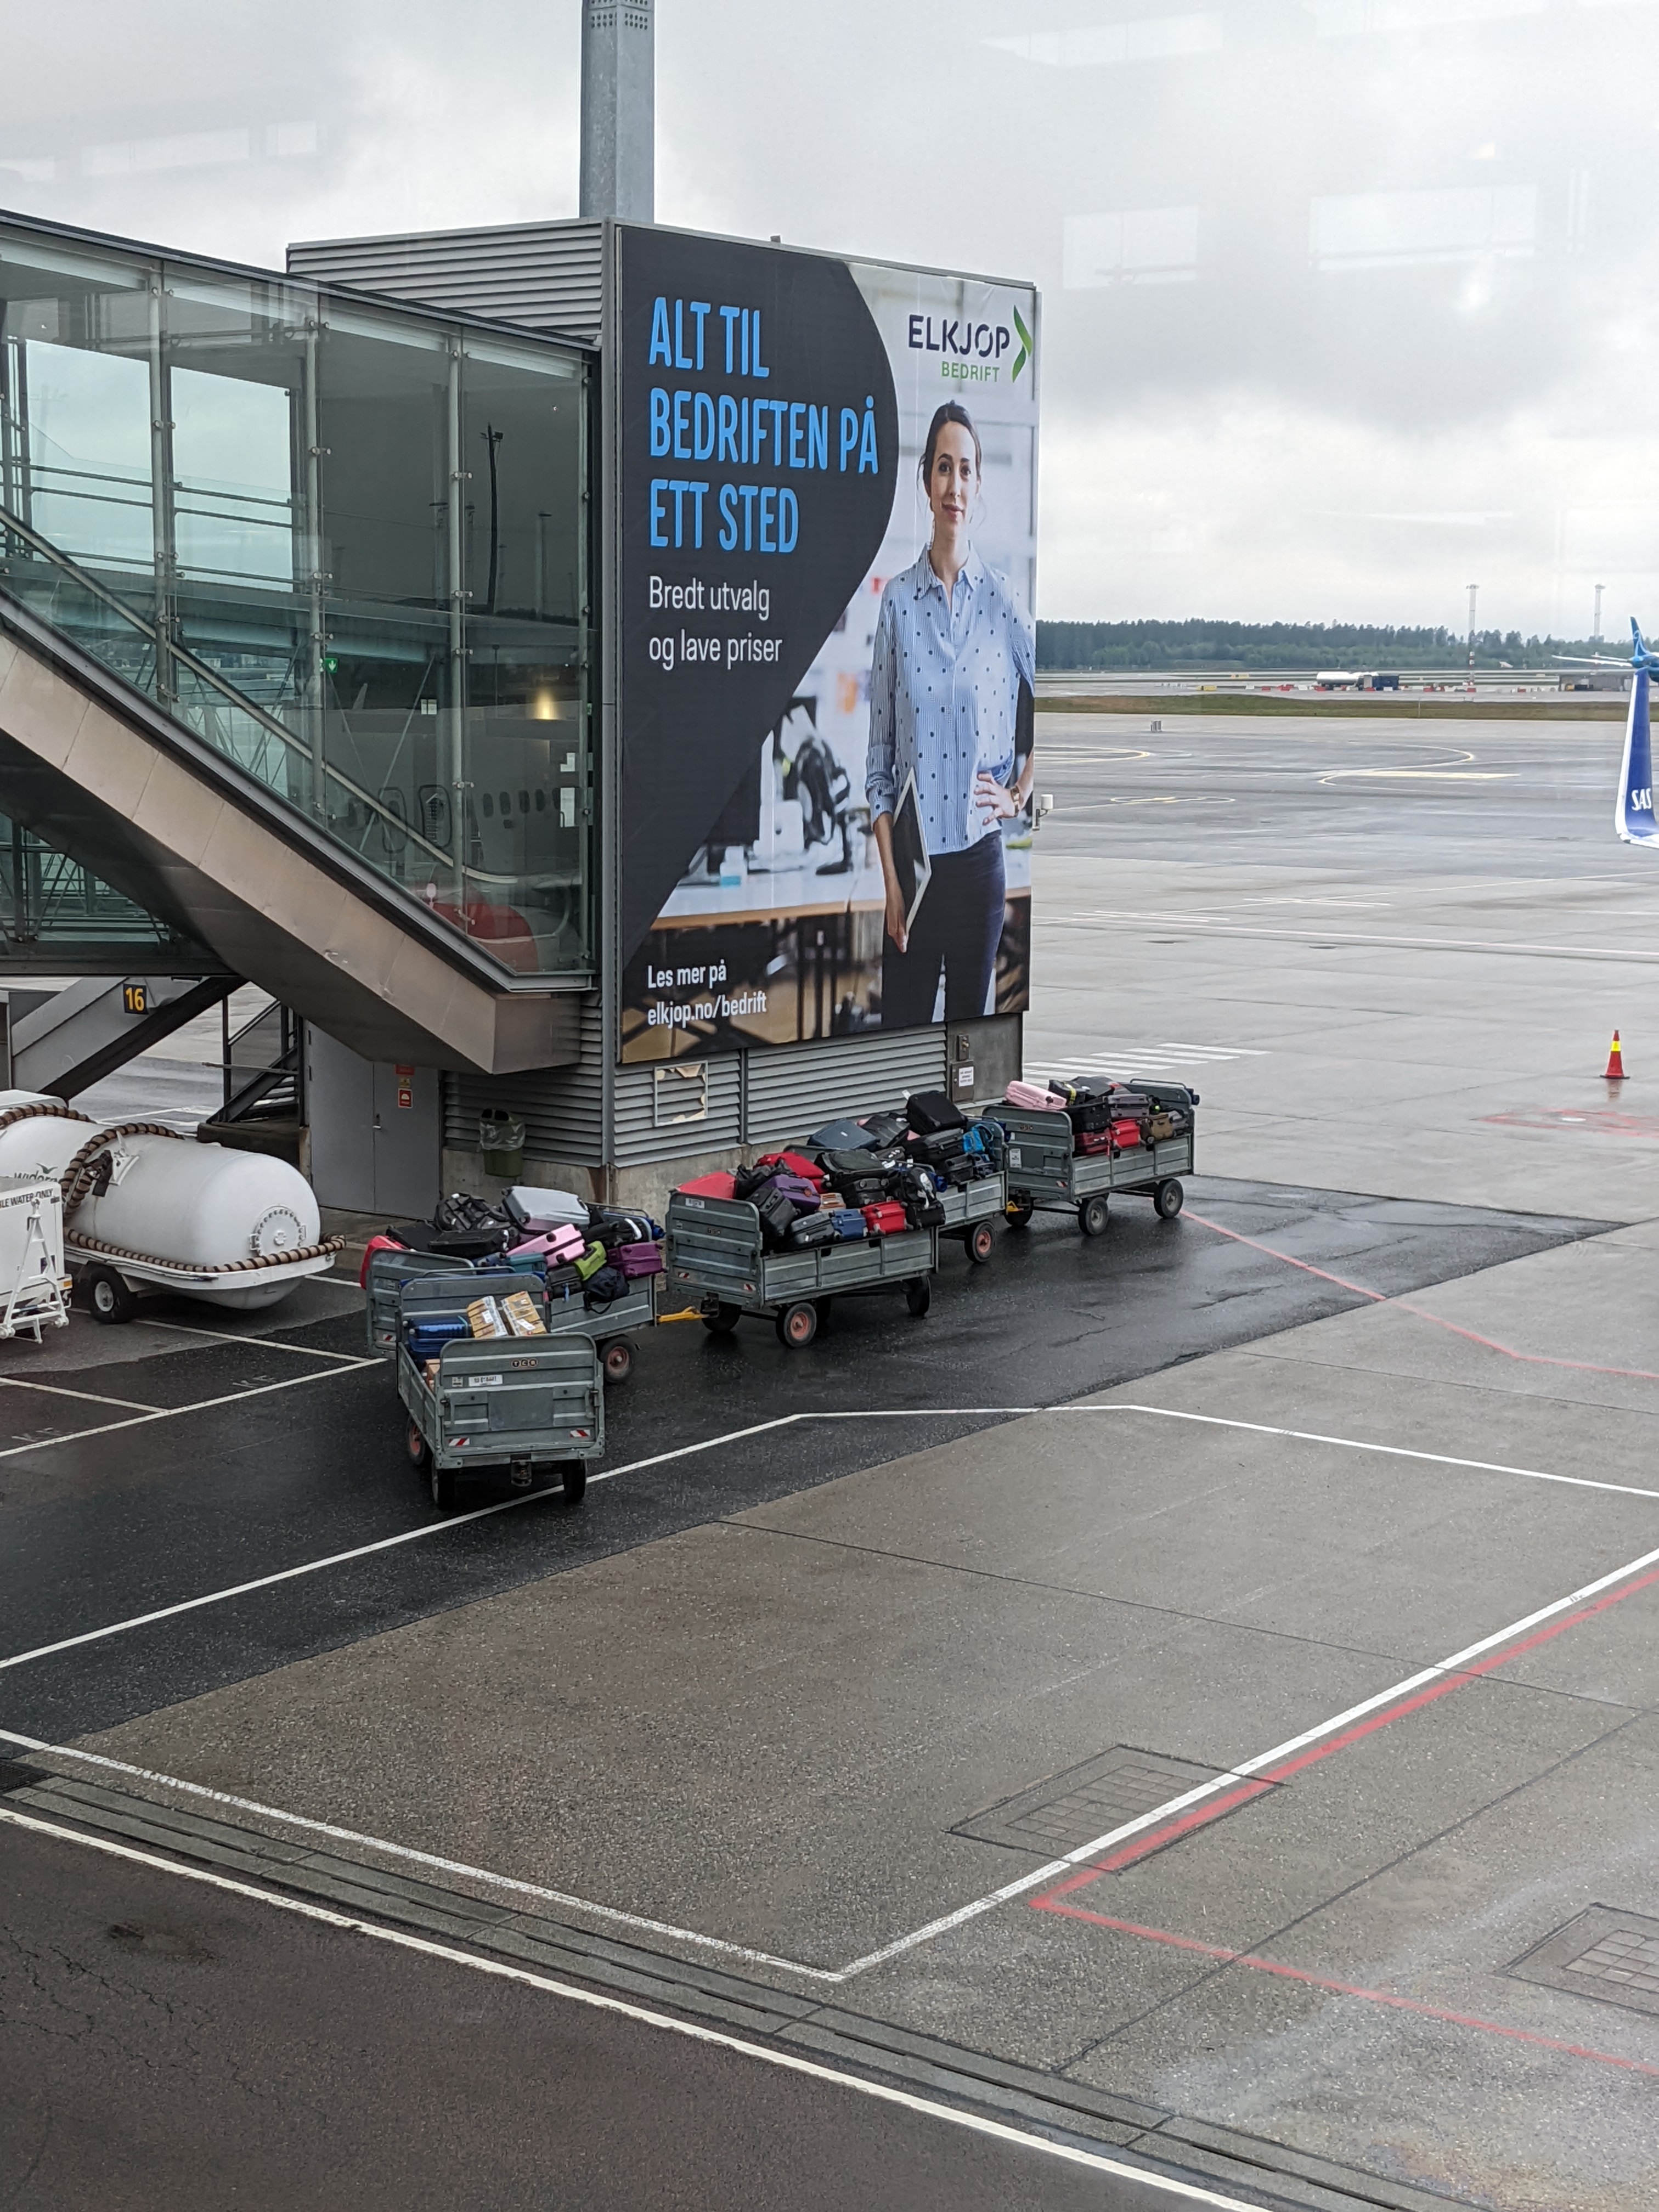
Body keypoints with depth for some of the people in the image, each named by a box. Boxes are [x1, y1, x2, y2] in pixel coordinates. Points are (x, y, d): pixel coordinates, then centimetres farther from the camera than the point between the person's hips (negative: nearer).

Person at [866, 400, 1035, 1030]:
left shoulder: (1002, 602, 0)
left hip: (978, 859, 0)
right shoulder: (898, 601, 0)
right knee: (900, 1030, 0)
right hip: (913, 862, 0)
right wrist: (890, 878, -4)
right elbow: (879, 754, 2)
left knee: (972, 1025, 10)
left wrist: (1019, 796, 2)